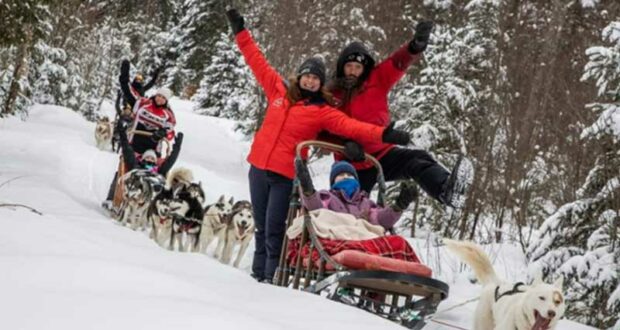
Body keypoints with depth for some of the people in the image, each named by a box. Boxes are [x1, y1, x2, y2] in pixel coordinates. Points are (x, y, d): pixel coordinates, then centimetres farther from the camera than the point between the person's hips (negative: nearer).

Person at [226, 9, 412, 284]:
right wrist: (240, 31, 17)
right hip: (259, 167, 4)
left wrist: (383, 134, -28)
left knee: (274, 227, -6)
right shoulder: (279, 90, 8)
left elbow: (350, 126, -14)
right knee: (261, 225, 10)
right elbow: (258, 62, 14)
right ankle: (259, 272, 18)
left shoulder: (322, 111, -2)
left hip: (286, 174, -4)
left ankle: (273, 275, 0)